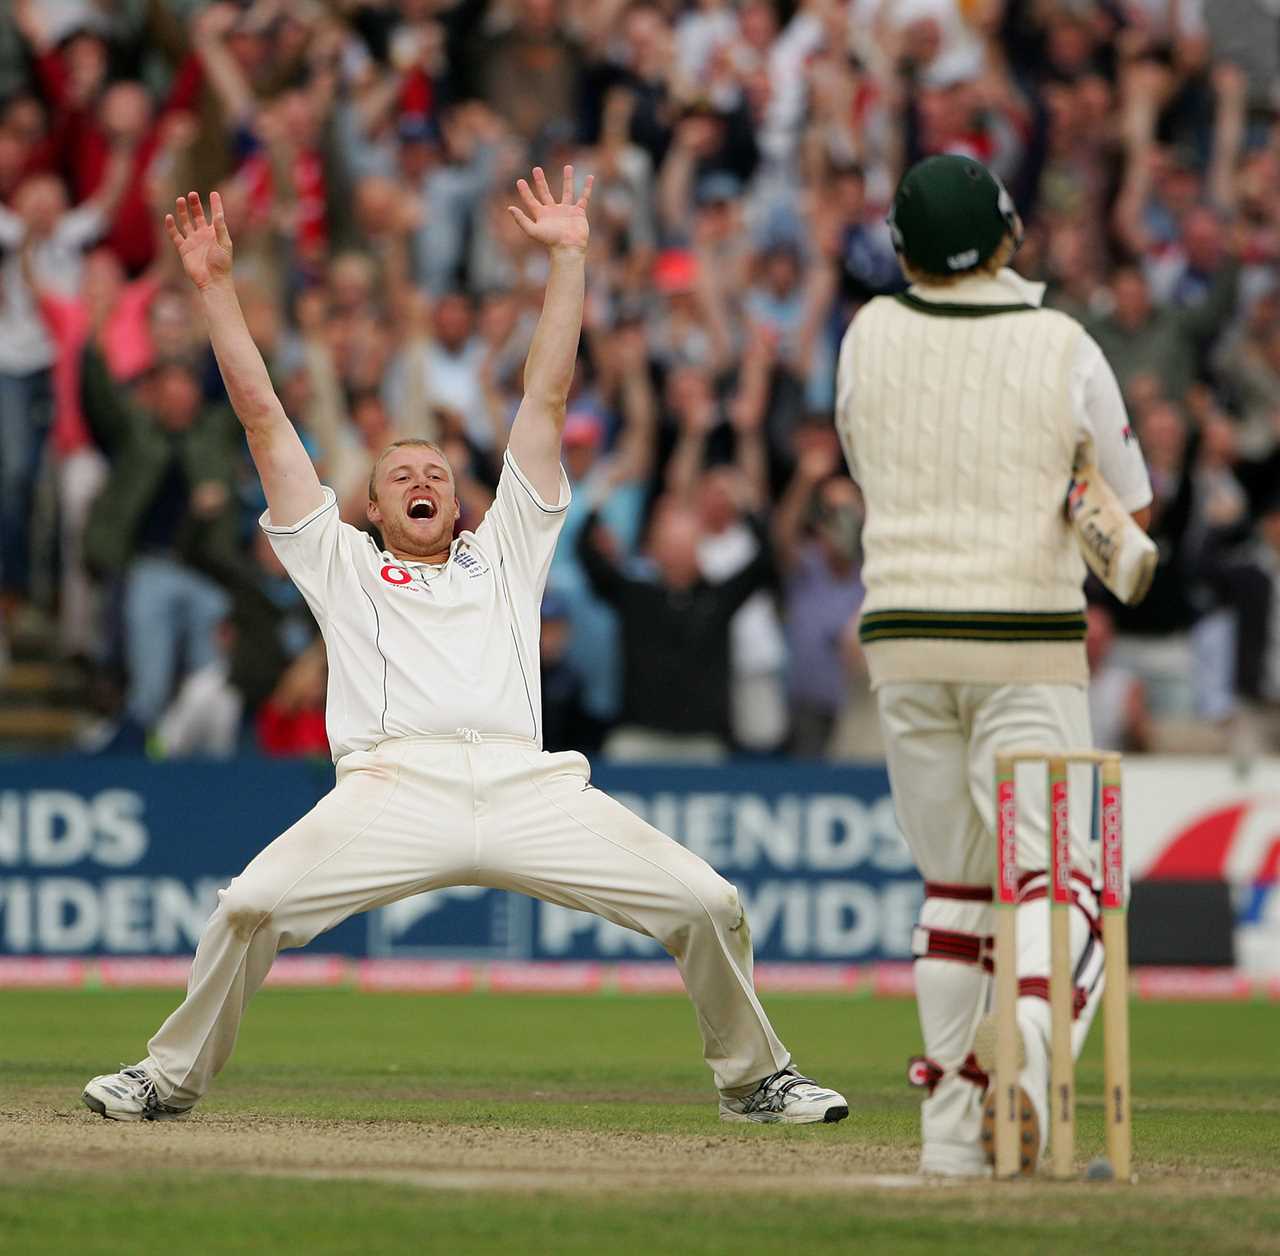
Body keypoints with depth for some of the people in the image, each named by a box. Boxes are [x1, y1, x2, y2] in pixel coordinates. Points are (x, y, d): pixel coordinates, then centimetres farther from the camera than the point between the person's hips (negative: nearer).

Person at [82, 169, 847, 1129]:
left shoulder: (504, 554, 31)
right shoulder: (342, 563, 28)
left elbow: (548, 397, 30)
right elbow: (262, 416, 25)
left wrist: (569, 257, 27)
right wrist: (216, 285, 22)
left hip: (531, 788, 1)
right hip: (397, 788, -1)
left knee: (709, 906, -12)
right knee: (252, 905, -25)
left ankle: (754, 1079, 10)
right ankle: (171, 1080, -4)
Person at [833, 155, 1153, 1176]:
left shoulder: (870, 337, 2)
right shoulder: (1063, 347, -6)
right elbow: (1130, 510, 2)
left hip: (904, 638, 3)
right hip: (1029, 646, -3)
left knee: (955, 885, 14)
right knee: (1052, 876, -1)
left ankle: (952, 1127, 10)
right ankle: (1029, 1038, -30)